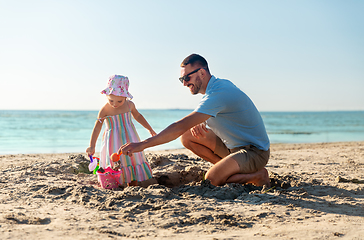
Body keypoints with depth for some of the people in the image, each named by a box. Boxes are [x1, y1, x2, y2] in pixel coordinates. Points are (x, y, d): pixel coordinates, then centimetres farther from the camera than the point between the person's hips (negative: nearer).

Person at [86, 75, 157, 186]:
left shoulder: (129, 105, -3)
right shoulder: (105, 110, -16)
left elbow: (137, 116, 17)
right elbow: (97, 127, -15)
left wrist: (149, 129, 23)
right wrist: (92, 146, -22)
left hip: (130, 139, 4)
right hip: (114, 142, -4)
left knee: (133, 161, 6)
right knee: (114, 167, -7)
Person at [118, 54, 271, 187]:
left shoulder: (218, 94, -25)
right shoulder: (220, 84, 6)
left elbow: (181, 126, -31)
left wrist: (143, 144, -32)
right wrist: (199, 125, -10)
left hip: (255, 151, -9)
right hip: (235, 145, 9)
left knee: (211, 179, -28)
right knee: (187, 137, -1)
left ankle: (258, 176, -5)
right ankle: (229, 168, 2)